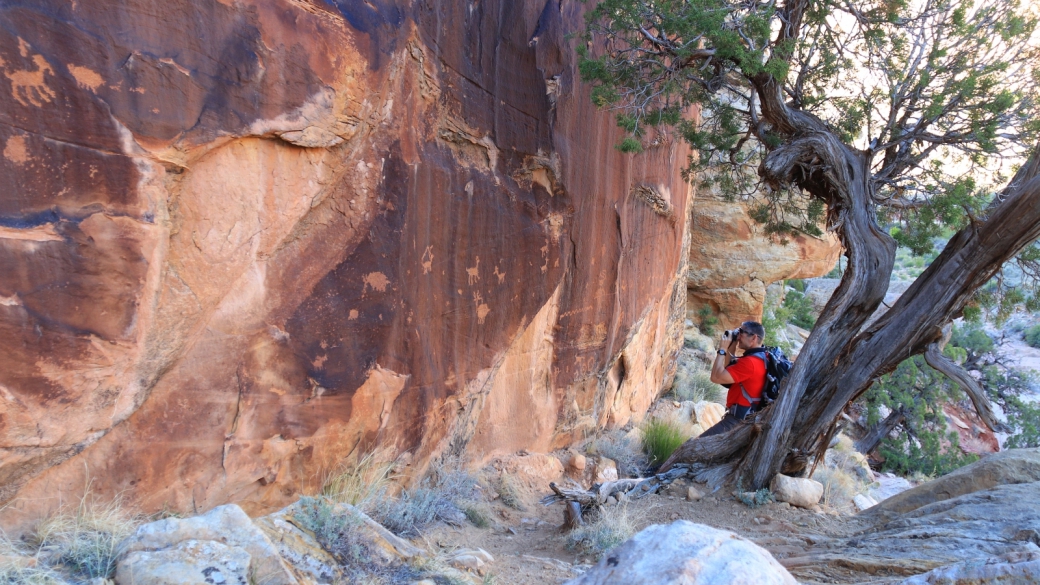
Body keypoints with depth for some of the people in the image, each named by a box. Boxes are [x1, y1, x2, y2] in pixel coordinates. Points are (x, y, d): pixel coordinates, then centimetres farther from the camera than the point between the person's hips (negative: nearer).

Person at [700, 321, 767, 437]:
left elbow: (716, 377, -22)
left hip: (739, 419, -11)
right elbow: (725, 372, 21)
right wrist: (731, 350, 9)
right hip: (745, 417, 11)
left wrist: (722, 349, -14)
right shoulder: (757, 359, 13)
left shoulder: (750, 362, -21)